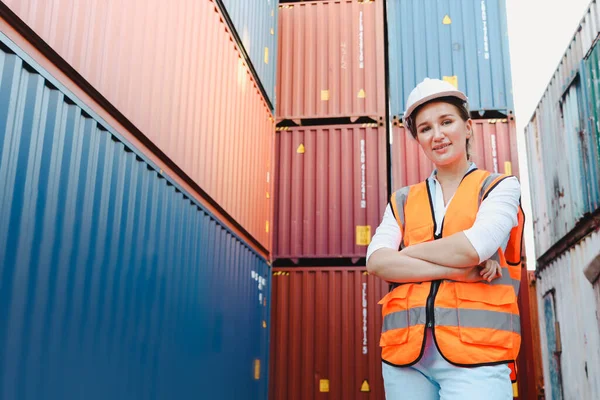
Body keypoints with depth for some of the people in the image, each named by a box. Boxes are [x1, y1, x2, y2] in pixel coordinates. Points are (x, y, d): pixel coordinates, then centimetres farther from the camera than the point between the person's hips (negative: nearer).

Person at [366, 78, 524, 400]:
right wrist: (457, 271, -12)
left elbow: (472, 248, -11)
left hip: (474, 352, -3)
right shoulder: (402, 201, 15)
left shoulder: (501, 187, 7)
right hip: (404, 353, 3)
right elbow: (376, 262, -3)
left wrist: (404, 253, 2)